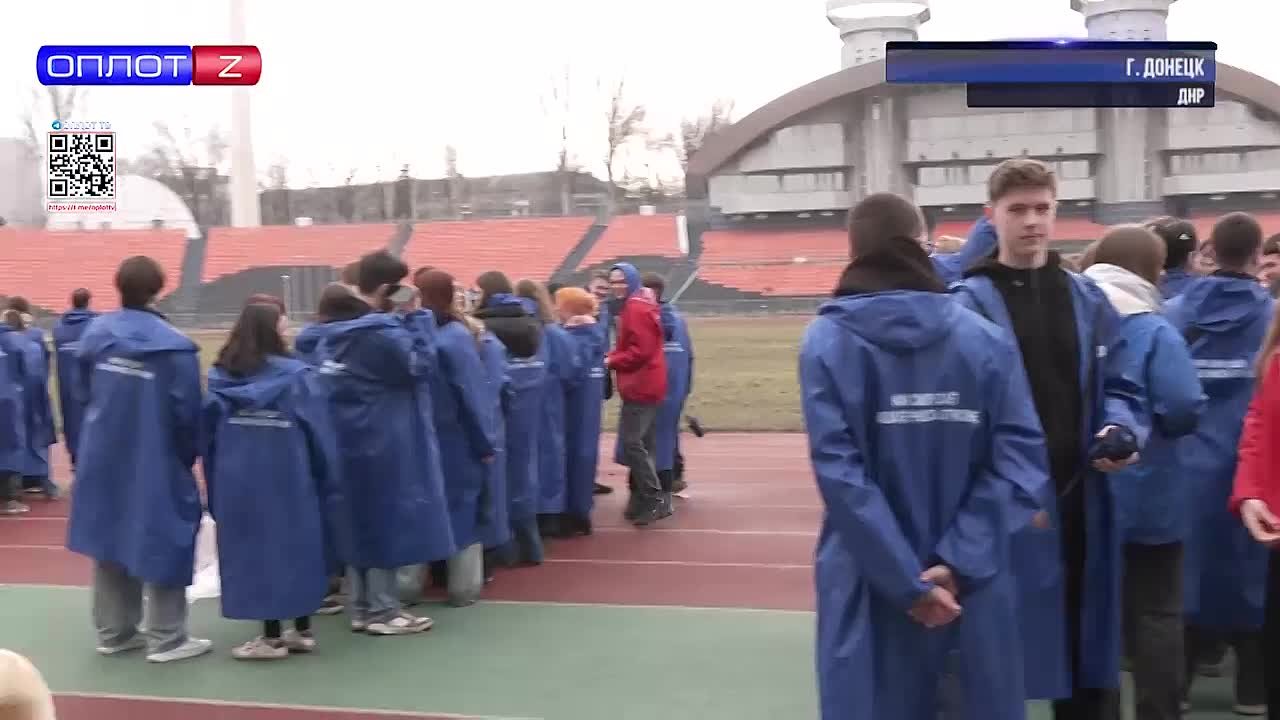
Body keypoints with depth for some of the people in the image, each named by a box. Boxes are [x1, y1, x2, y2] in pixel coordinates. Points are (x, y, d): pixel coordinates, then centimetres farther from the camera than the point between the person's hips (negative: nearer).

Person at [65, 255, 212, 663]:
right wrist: (188, 457, 3)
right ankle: (166, 639, 11)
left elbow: (82, 394, 6)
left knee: (111, 539, 16)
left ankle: (113, 631, 25)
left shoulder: (96, 334, -3)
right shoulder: (174, 347, -18)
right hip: (155, 463, -5)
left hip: (103, 459, 5)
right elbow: (187, 413, -14)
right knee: (162, 543, 5)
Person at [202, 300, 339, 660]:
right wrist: (330, 484, 1)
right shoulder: (295, 375, -10)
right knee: (295, 547, 11)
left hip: (237, 482, 1)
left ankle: (273, 636, 10)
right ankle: (301, 630, 19)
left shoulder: (220, 377, -1)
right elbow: (319, 432, -8)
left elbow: (207, 433, 2)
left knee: (254, 550, 7)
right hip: (287, 480, -1)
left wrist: (215, 483, 10)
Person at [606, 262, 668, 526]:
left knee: (631, 443, -10)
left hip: (640, 386, -11)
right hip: (646, 384, 11)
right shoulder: (637, 306, 19)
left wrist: (611, 362, -13)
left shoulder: (636, 309, -16)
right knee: (641, 444, 13)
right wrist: (613, 358, 4)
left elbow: (640, 351, -24)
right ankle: (644, 499, 19)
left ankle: (656, 501, -8)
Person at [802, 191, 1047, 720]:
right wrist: (959, 561, -13)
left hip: (871, 586, -1)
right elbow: (1020, 457, -10)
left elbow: (839, 472, -16)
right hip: (969, 584, 2)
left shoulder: (827, 342, -7)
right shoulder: (985, 338, -2)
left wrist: (905, 582, -15)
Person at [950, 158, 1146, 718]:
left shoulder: (1089, 300, 10)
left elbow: (1117, 387, 14)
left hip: (1081, 497, 5)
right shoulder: (971, 303, -6)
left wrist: (1121, 433, -7)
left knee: (1089, 643, 15)